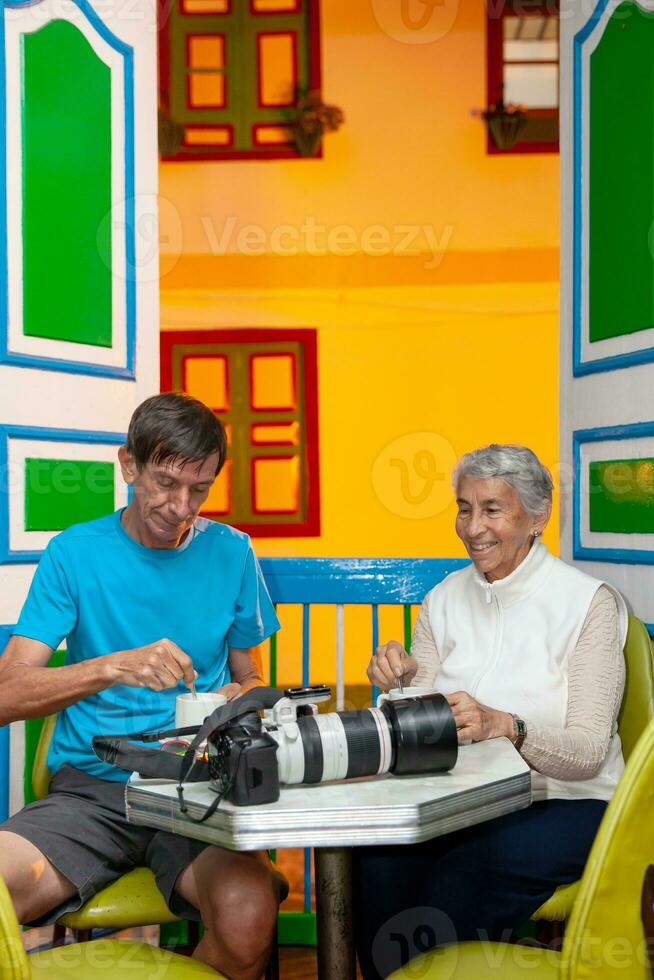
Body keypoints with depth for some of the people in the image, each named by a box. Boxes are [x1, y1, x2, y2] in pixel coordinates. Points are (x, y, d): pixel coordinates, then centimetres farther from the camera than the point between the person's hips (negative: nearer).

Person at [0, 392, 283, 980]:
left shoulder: (230, 553, 6)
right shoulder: (75, 553, 1)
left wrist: (238, 701, -8)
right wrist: (115, 667, -23)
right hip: (90, 787, 0)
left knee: (248, 915, -30)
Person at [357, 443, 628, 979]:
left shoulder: (590, 603, -8)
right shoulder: (445, 598, 8)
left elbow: (589, 753, -16)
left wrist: (503, 726, -34)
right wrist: (401, 684, -18)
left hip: (562, 805, -4)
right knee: (376, 864, -25)